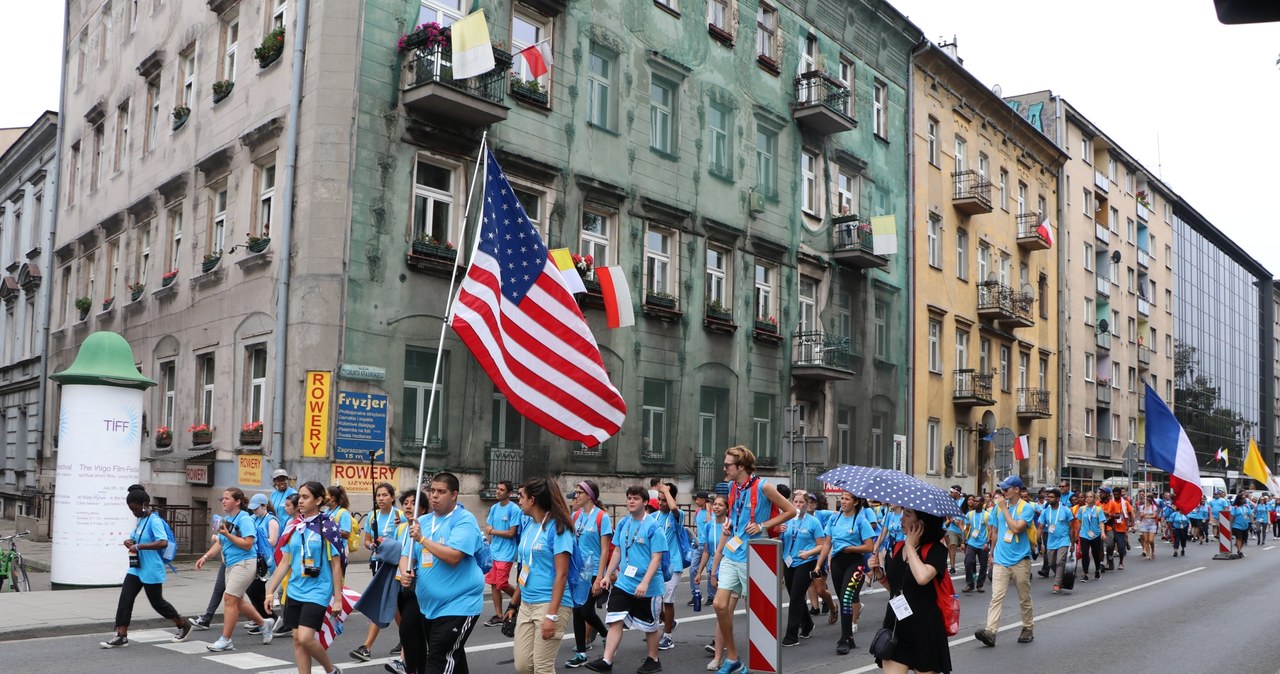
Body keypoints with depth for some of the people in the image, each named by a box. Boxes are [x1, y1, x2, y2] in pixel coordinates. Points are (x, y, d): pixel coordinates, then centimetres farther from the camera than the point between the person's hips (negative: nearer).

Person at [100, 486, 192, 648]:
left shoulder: (154, 521, -18)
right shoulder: (140, 520, 9)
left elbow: (163, 542, -30)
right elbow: (135, 538, 24)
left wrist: (138, 546, -30)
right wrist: (129, 542, 0)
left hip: (151, 571, -8)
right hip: (136, 569, 8)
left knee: (157, 602, 6)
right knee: (125, 599, -2)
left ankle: (183, 625, 24)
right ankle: (121, 636, 2)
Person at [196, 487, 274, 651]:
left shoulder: (244, 519, -14)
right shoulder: (225, 519, 11)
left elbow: (247, 544, -21)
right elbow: (219, 543, 18)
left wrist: (227, 534, -23)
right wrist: (205, 557, 7)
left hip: (244, 563, -9)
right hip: (231, 564, 9)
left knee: (230, 599, -9)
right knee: (237, 601, 15)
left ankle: (225, 640, -2)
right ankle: (264, 623, 32)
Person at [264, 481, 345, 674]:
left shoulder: (327, 528, -8)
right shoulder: (295, 527, 8)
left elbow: (336, 566, -7)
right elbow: (285, 562, 13)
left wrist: (337, 599, -9)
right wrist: (270, 591, 10)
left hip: (317, 591, -6)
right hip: (294, 591, 6)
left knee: (305, 638, -13)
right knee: (297, 639, 6)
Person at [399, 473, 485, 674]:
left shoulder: (464, 520, -12)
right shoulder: (422, 521, 10)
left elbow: (453, 556, -25)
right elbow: (407, 555, 11)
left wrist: (422, 539, -19)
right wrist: (405, 573, -11)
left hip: (458, 606, -8)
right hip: (428, 606, 8)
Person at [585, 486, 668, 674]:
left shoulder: (653, 527, -13)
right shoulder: (623, 523, 5)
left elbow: (656, 558, -17)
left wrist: (645, 582, -25)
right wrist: (607, 575, 9)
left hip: (647, 586, -5)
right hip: (623, 583, 5)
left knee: (650, 624, 10)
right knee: (615, 621, -4)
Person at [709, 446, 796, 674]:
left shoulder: (763, 486, -13)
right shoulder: (733, 487, 8)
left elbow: (791, 511, -8)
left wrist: (762, 525, -14)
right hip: (731, 556, 6)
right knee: (720, 605, -2)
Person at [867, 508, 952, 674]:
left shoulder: (936, 550, -10)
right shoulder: (896, 549, 7)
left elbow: (922, 577, -30)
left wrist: (910, 545, -16)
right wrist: (880, 575, -2)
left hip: (925, 629, -5)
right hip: (895, 625, 5)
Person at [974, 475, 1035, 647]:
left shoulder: (1026, 508, -8)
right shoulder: (998, 507, 8)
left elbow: (1016, 528, -22)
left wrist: (1004, 508, -17)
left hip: (1020, 561, -3)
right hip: (1001, 561, 3)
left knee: (1024, 598, 11)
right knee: (996, 597, -8)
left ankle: (1028, 628, 29)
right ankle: (990, 631, -16)